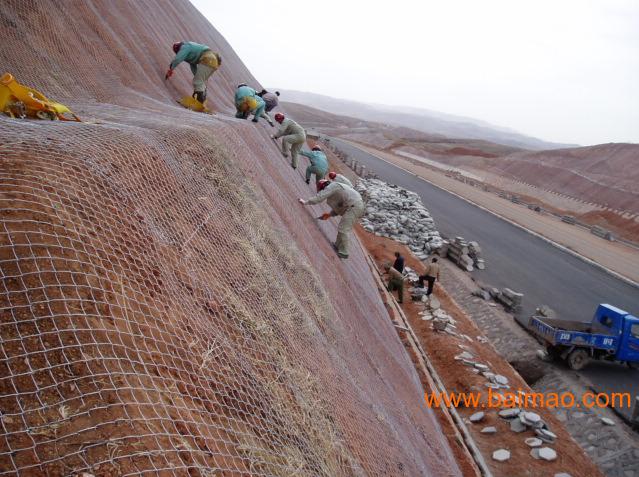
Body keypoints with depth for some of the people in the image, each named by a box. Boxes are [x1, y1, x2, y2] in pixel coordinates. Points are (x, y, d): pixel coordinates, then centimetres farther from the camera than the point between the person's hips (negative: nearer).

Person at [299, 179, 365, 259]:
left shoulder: (330, 187, -6)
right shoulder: (335, 189, 24)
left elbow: (319, 197, -16)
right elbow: (338, 207, 23)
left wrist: (305, 202, -8)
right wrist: (330, 214, 12)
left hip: (354, 207, -10)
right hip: (356, 205, 10)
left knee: (342, 229, -8)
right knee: (342, 228, 20)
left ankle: (343, 253, -2)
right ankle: (337, 246, 32)